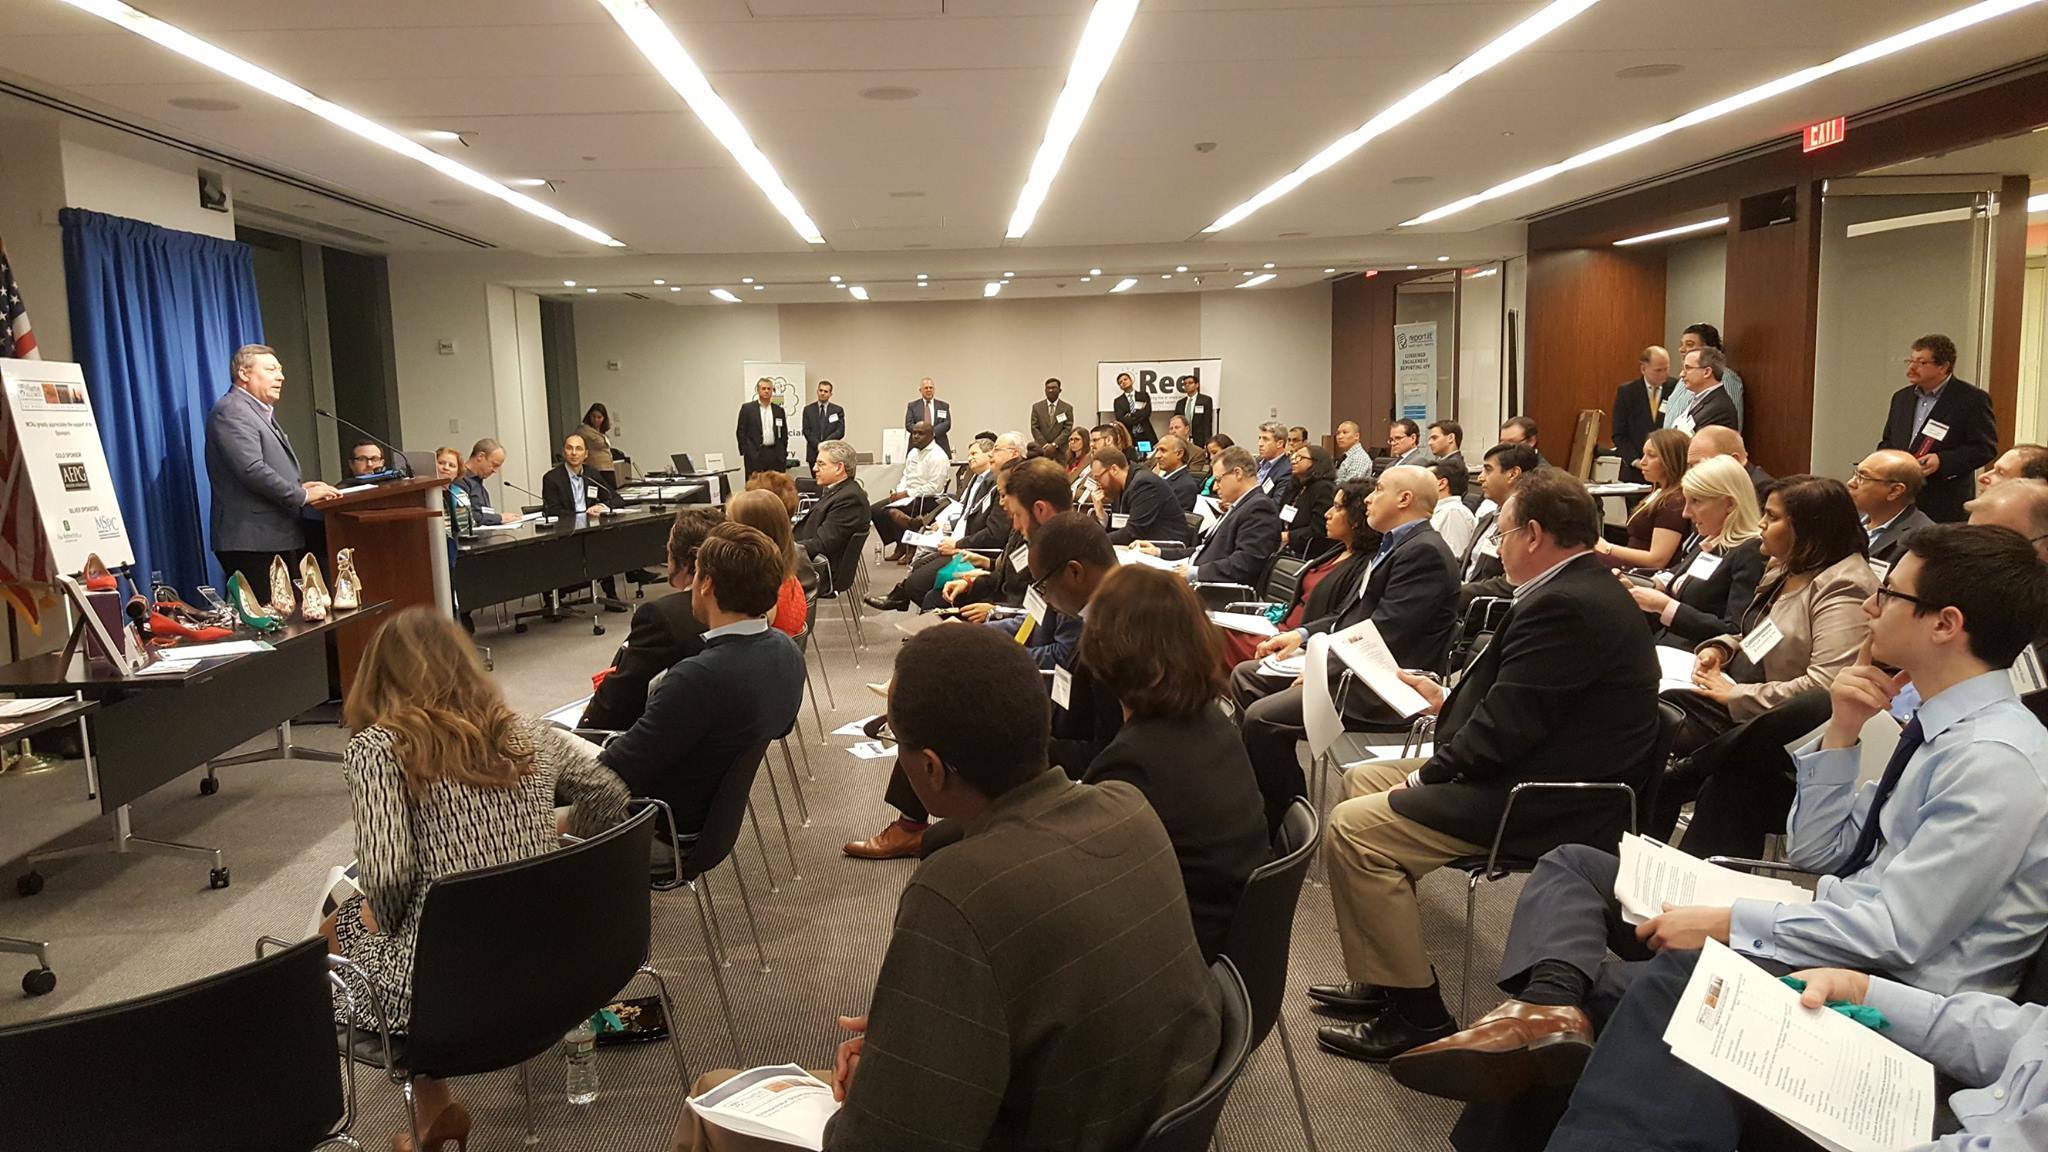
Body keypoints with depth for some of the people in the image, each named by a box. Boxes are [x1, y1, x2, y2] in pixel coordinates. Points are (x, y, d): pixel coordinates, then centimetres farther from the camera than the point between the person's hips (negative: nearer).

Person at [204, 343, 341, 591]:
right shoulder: (231, 411, -10)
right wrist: (303, 495, -13)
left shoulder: (261, 412, 22)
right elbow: (252, 470, -20)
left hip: (277, 538, 10)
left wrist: (298, 486, 11)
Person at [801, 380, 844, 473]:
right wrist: (818, 445, -11)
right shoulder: (808, 409, 10)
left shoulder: (838, 410, 8)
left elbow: (840, 432, 0)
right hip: (813, 453, 1)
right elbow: (806, 431, 3)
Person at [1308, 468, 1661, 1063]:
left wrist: (1429, 774, -11)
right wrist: (1447, 700, 18)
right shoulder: (1590, 591, 11)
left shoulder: (1561, 606, -23)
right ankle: (1381, 976, 20)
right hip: (1550, 775, 11)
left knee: (1352, 827, -16)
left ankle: (1417, 1014, -3)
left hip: (1549, 808, -11)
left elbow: (1506, 729, -24)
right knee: (1362, 780, 14)